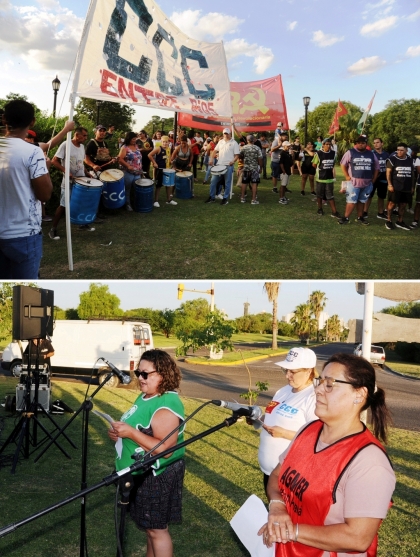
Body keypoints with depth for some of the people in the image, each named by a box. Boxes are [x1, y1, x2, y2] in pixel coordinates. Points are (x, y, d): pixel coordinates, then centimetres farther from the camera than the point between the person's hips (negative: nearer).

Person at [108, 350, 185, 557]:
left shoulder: (166, 406, -25)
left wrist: (131, 433, -31)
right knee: (149, 526, 21)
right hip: (141, 474, 10)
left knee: (156, 528, 2)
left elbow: (165, 449, -30)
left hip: (157, 477, -10)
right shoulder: (146, 396, 7)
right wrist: (119, 432, 0)